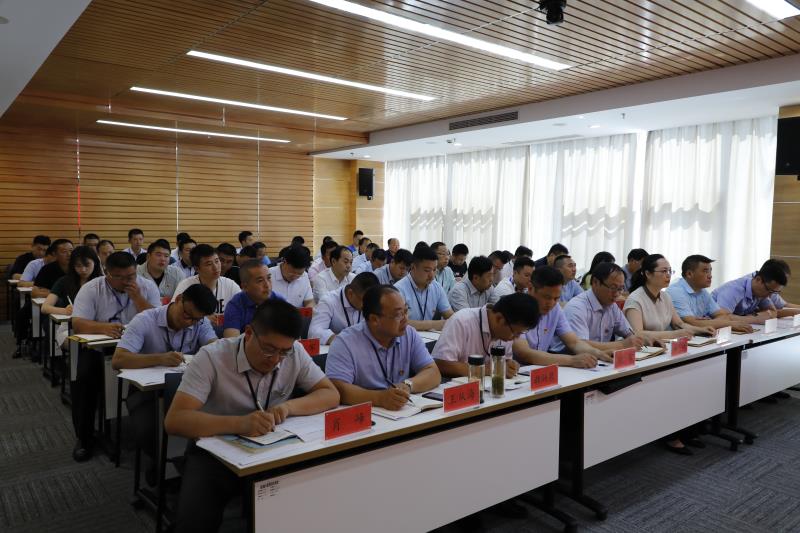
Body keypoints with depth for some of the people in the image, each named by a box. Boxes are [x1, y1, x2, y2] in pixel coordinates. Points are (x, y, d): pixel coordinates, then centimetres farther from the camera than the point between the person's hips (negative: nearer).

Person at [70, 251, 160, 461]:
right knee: (81, 376, -27)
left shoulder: (148, 287, -2)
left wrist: (137, 297, -21)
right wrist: (103, 328, -36)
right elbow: (77, 324, -16)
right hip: (99, 349, 0)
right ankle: (84, 437, -4)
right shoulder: (91, 289, -5)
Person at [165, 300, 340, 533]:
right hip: (216, 451, -3)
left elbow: (331, 394, -5)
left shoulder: (295, 353, -9)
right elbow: (174, 420, -26)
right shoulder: (211, 358, -19)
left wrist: (288, 406, -24)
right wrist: (239, 423, -41)